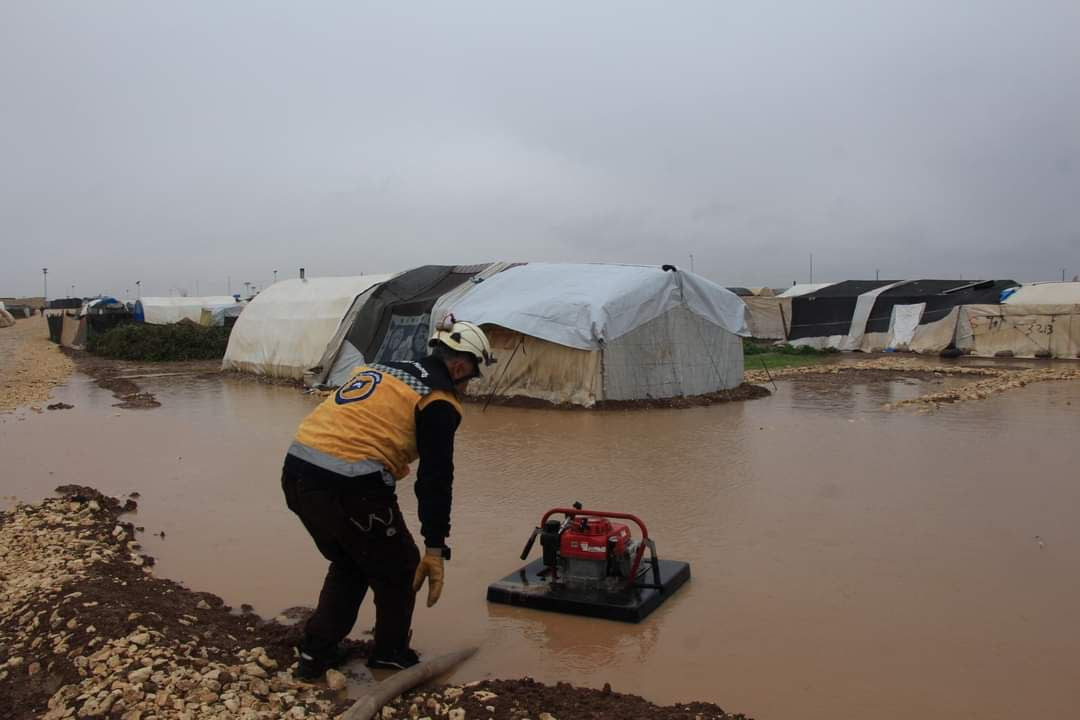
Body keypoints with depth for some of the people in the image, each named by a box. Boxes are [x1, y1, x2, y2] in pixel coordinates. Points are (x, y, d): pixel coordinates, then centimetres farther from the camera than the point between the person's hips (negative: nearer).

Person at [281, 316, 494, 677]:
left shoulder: (379, 369, 22)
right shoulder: (439, 401, 0)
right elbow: (434, 480, -6)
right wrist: (435, 549, -4)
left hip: (296, 471, 8)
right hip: (350, 484, -8)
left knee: (348, 563, 29)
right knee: (399, 570, 17)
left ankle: (316, 652, 32)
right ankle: (390, 655, 31)